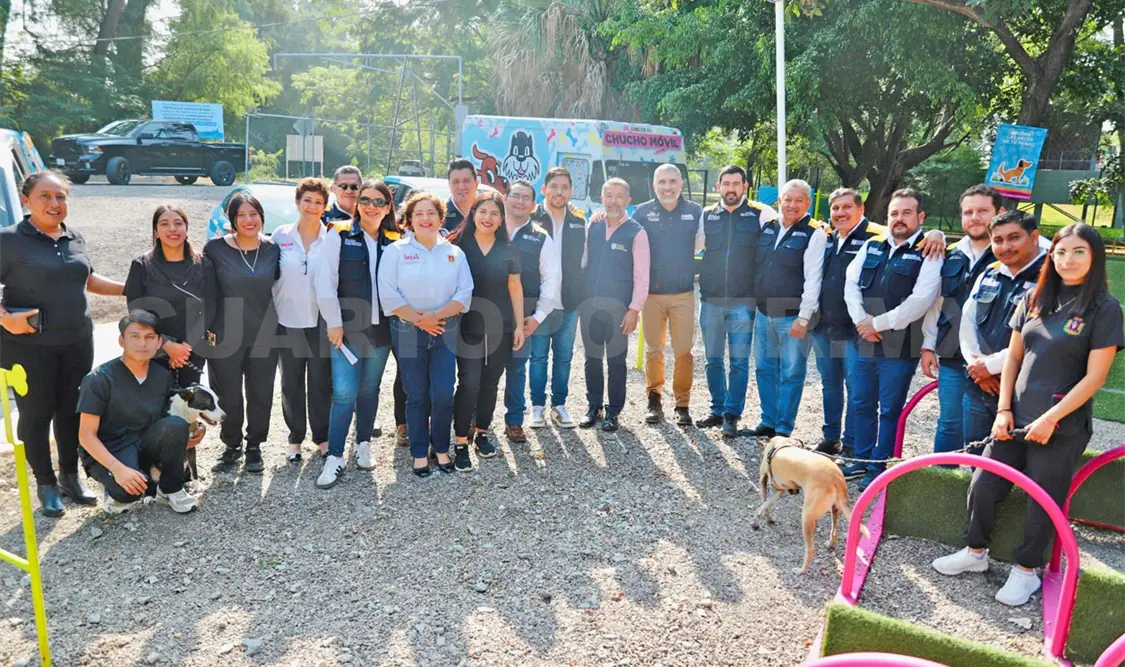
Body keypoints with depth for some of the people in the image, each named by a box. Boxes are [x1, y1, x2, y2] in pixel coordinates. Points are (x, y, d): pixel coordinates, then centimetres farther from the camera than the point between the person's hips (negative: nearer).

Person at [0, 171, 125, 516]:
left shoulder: (75, 238, 7)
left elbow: (87, 279, 23)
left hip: (77, 342, 5)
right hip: (28, 345, -5)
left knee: (72, 410, 13)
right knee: (36, 414, 5)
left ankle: (70, 477, 28)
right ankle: (46, 484, 20)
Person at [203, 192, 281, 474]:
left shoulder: (273, 249, 2)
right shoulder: (215, 248, -4)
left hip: (264, 334, 2)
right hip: (226, 334, -2)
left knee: (261, 393, 9)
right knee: (228, 395, 5)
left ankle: (254, 446, 27)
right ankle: (232, 446, 26)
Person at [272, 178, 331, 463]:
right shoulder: (281, 235, 1)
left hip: (321, 321, -1)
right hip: (288, 321, 1)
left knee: (321, 382, 6)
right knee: (291, 382, 9)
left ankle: (322, 436, 21)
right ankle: (295, 439, 22)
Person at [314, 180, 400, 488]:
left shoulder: (395, 242, 6)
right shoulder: (339, 235, -3)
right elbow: (324, 280, -7)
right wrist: (333, 322, -9)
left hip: (381, 328, 3)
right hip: (346, 327, -3)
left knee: (369, 390, 13)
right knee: (344, 392, -8)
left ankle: (364, 444, 29)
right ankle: (334, 457, 3)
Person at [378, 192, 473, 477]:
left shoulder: (455, 253, 8)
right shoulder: (395, 251, 1)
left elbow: (464, 294, 0)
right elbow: (388, 295, -8)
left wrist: (436, 315, -14)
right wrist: (418, 320, -15)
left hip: (445, 332, 2)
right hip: (408, 333, -1)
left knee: (443, 395, -3)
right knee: (416, 395, 4)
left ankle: (441, 448, 18)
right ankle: (419, 453, 17)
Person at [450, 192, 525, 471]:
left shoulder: (508, 249, 5)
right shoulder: (458, 245, -3)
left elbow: (515, 288, 8)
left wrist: (519, 325, 4)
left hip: (500, 326, 3)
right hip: (467, 326, -3)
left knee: (490, 383, 11)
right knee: (469, 383, -9)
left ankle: (482, 433, 28)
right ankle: (460, 443, 0)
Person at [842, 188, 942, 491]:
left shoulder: (928, 254, -7)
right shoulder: (871, 247, 11)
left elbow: (919, 301, -16)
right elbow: (851, 283, 7)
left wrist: (878, 323, -14)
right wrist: (861, 320, -8)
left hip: (899, 347, -5)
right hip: (861, 342, 6)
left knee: (889, 409, 6)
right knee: (860, 403, 15)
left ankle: (879, 467, 19)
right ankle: (862, 460, 31)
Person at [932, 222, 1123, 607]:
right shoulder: (1035, 299, 6)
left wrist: (1051, 419, -15)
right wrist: (1004, 410, 1)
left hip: (1062, 426, -4)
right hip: (1016, 418, 4)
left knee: (1043, 500, 6)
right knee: (984, 485, 6)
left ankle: (1026, 569, 24)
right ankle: (976, 552, 26)